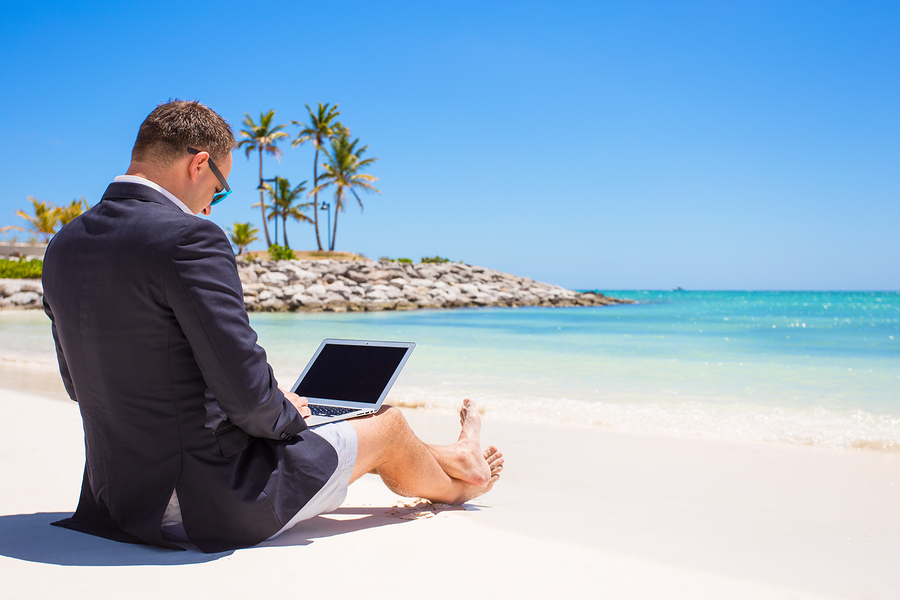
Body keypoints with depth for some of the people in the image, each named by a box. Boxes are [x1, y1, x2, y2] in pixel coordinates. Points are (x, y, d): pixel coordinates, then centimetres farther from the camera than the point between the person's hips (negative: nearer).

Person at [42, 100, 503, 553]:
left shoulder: (63, 247, 4)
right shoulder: (189, 239, -23)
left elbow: (80, 384, 14)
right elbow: (248, 393, -25)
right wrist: (286, 414, -1)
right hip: (213, 499, -8)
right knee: (387, 425, 13)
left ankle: (445, 460, 49)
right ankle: (453, 482, 47)